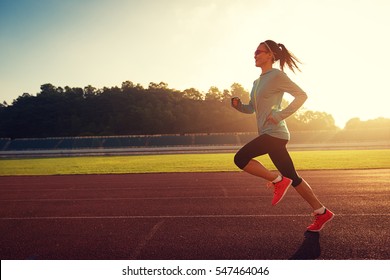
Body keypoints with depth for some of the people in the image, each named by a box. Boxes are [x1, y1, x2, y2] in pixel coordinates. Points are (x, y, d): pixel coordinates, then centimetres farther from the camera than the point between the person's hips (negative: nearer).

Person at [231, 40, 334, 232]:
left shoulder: (277, 75, -7)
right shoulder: (257, 82, 18)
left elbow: (301, 95, -11)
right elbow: (251, 109, 24)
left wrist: (281, 115, -17)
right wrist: (238, 105, 4)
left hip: (275, 133, -9)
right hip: (268, 134, 9)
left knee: (240, 158, -14)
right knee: (292, 178, 10)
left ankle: (277, 180, -4)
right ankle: (321, 212, 18)